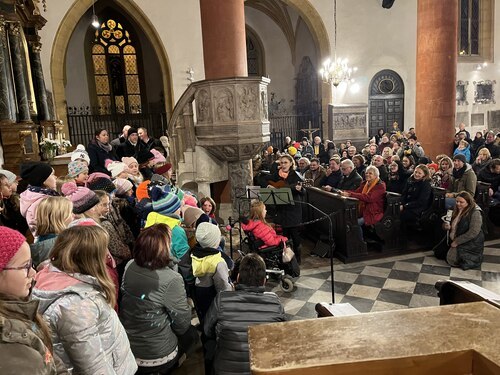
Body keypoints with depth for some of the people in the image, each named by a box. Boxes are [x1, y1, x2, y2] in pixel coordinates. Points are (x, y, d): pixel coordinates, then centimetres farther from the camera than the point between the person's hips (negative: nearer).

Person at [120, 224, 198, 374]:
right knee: (191, 333, 22)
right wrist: (186, 305, 5)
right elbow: (183, 324, -15)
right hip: (155, 357, -6)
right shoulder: (171, 279, -27)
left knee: (187, 330, 26)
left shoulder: (130, 266, -9)